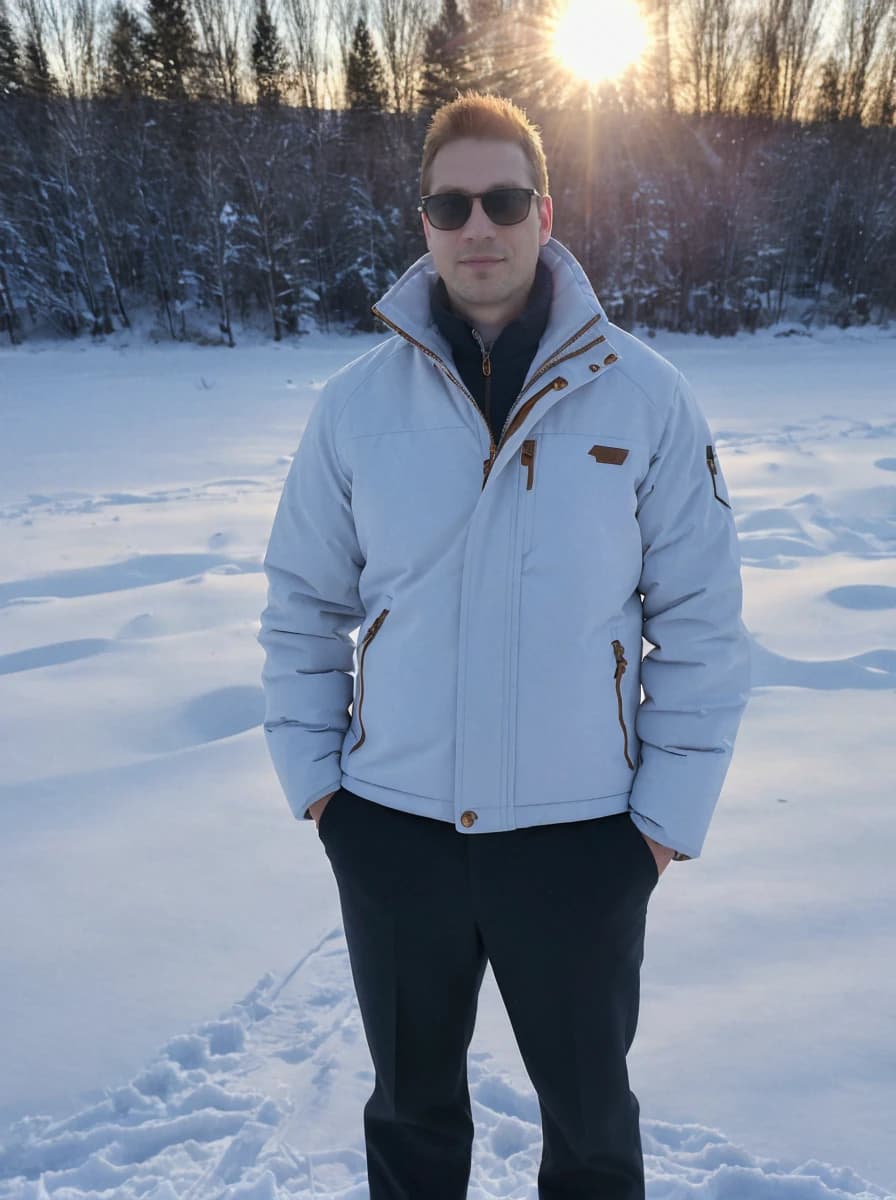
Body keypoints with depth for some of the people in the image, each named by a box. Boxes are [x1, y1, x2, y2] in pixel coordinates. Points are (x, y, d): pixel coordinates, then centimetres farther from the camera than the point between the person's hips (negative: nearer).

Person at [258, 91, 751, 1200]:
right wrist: (310, 772, 0)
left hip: (582, 833, -1)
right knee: (412, 1105, 23)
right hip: (391, 827, 2)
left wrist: (670, 809, -5)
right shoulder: (356, 402, -2)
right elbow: (301, 604, 5)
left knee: (590, 1110, 21)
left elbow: (700, 618, -4)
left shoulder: (644, 395, -7)